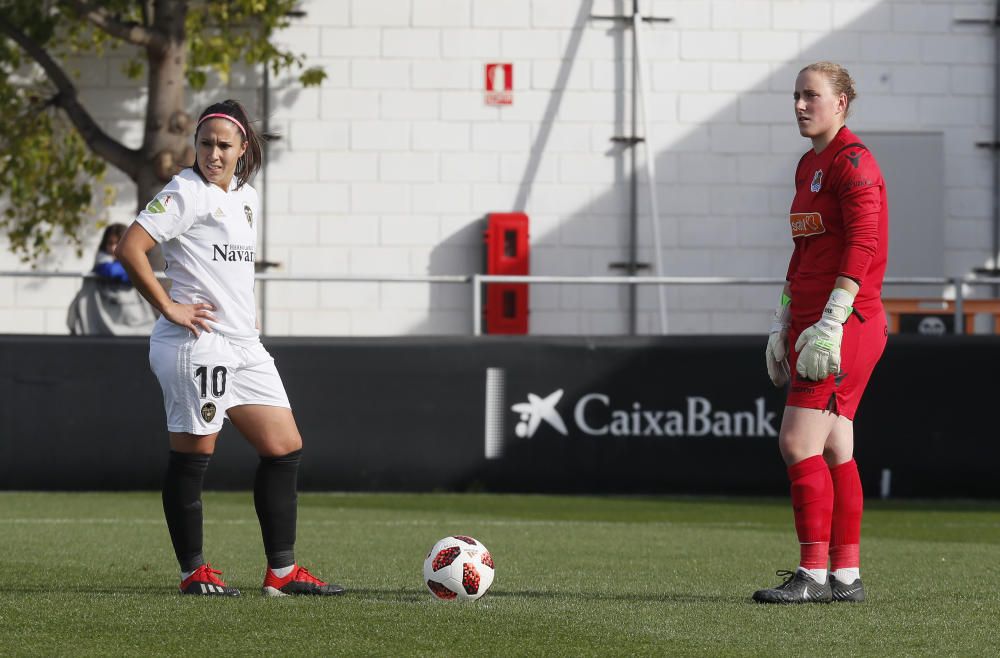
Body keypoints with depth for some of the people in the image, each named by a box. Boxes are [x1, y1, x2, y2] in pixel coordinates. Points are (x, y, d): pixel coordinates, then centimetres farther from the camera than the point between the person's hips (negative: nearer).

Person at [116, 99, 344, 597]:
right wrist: (168, 308, -17)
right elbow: (130, 248, -18)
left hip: (243, 348, 9)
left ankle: (282, 570, 10)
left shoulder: (247, 198, 16)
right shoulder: (186, 193, -8)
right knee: (192, 456, -2)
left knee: (284, 449, 6)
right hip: (196, 345, -9)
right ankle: (193, 571, 5)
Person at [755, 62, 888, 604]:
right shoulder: (809, 165, 18)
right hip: (810, 319, 9)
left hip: (846, 320, -9)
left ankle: (813, 574, -13)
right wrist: (783, 324, 21)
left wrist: (830, 325, -24)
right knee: (832, 451, 9)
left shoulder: (852, 162, -11)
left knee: (798, 443, -14)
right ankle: (846, 575, 11)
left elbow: (862, 244, -19)